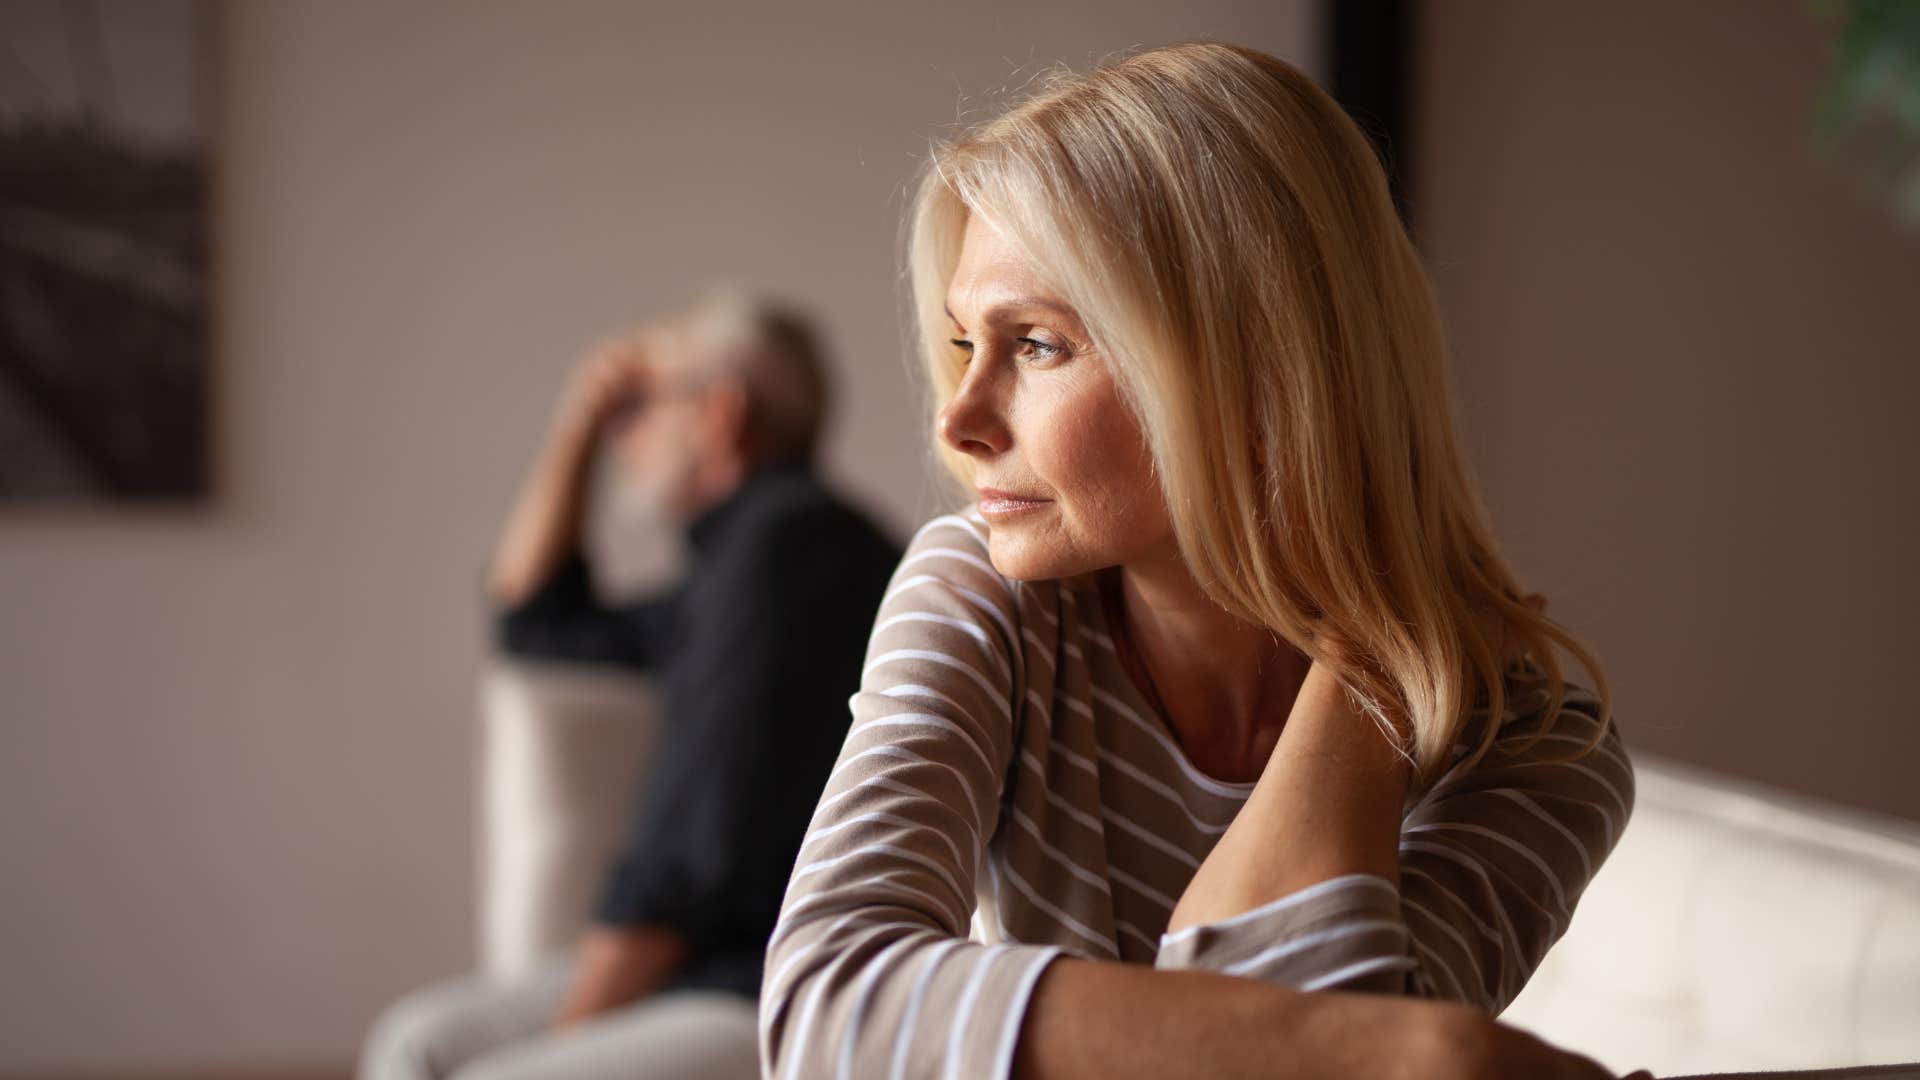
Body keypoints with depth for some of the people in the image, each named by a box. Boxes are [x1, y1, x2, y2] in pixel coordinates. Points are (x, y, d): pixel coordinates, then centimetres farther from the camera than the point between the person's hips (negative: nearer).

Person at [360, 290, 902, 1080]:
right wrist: (577, 423, 20)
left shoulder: (790, 542, -14)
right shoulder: (748, 544, 19)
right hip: (722, 964, 10)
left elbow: (695, 854, -18)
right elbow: (534, 618, 30)